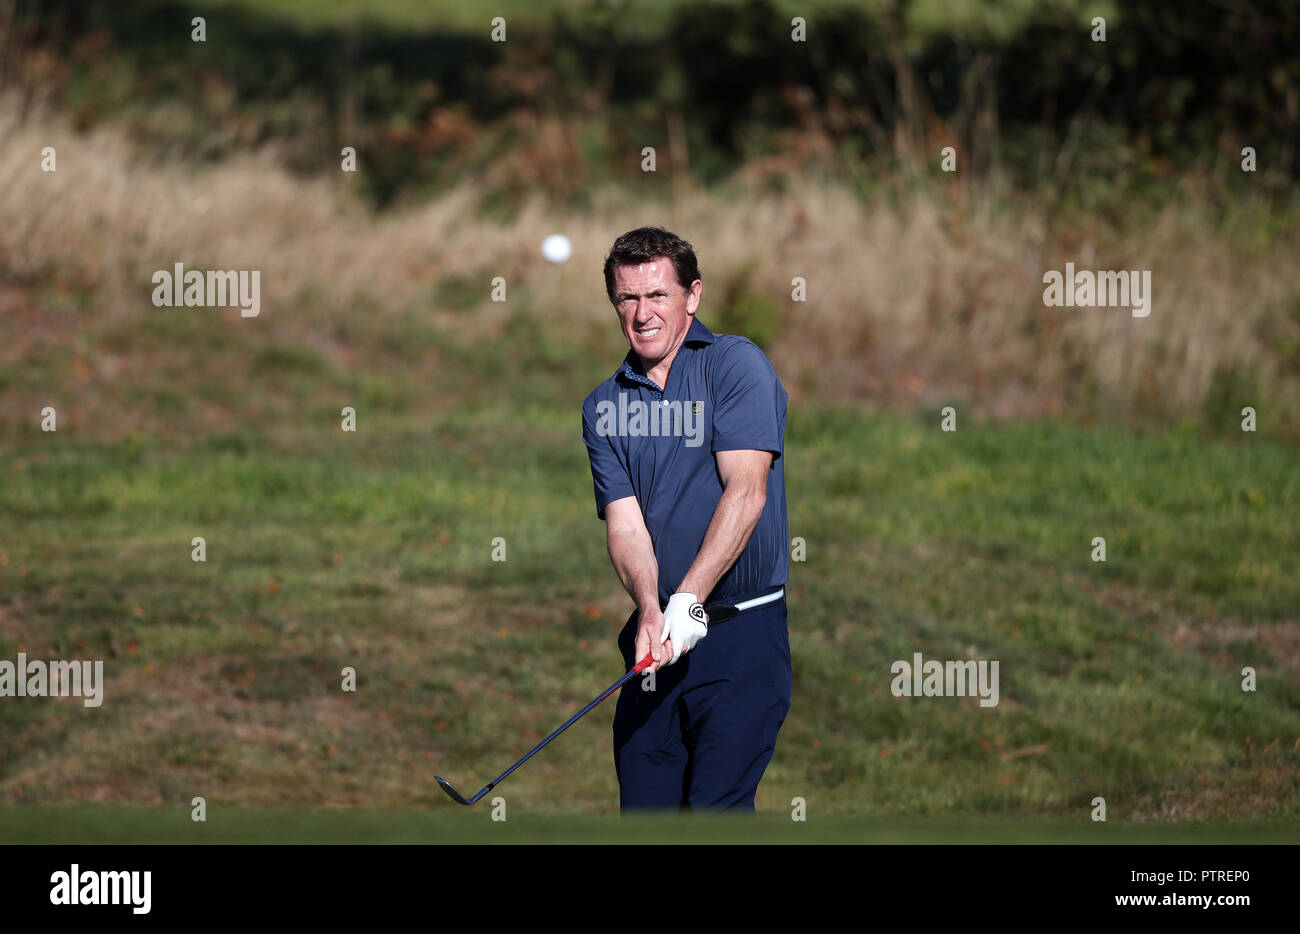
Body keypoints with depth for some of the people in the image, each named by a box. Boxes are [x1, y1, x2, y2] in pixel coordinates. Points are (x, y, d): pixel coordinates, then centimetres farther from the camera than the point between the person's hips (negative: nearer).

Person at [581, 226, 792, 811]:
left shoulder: (736, 365, -3)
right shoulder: (603, 406, 10)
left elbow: (746, 493, -13)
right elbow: (623, 520, -1)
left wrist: (688, 600, -22)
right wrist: (650, 611, -21)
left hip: (743, 633, -5)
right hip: (655, 638, 5)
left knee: (716, 806, -15)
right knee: (643, 808, 3)